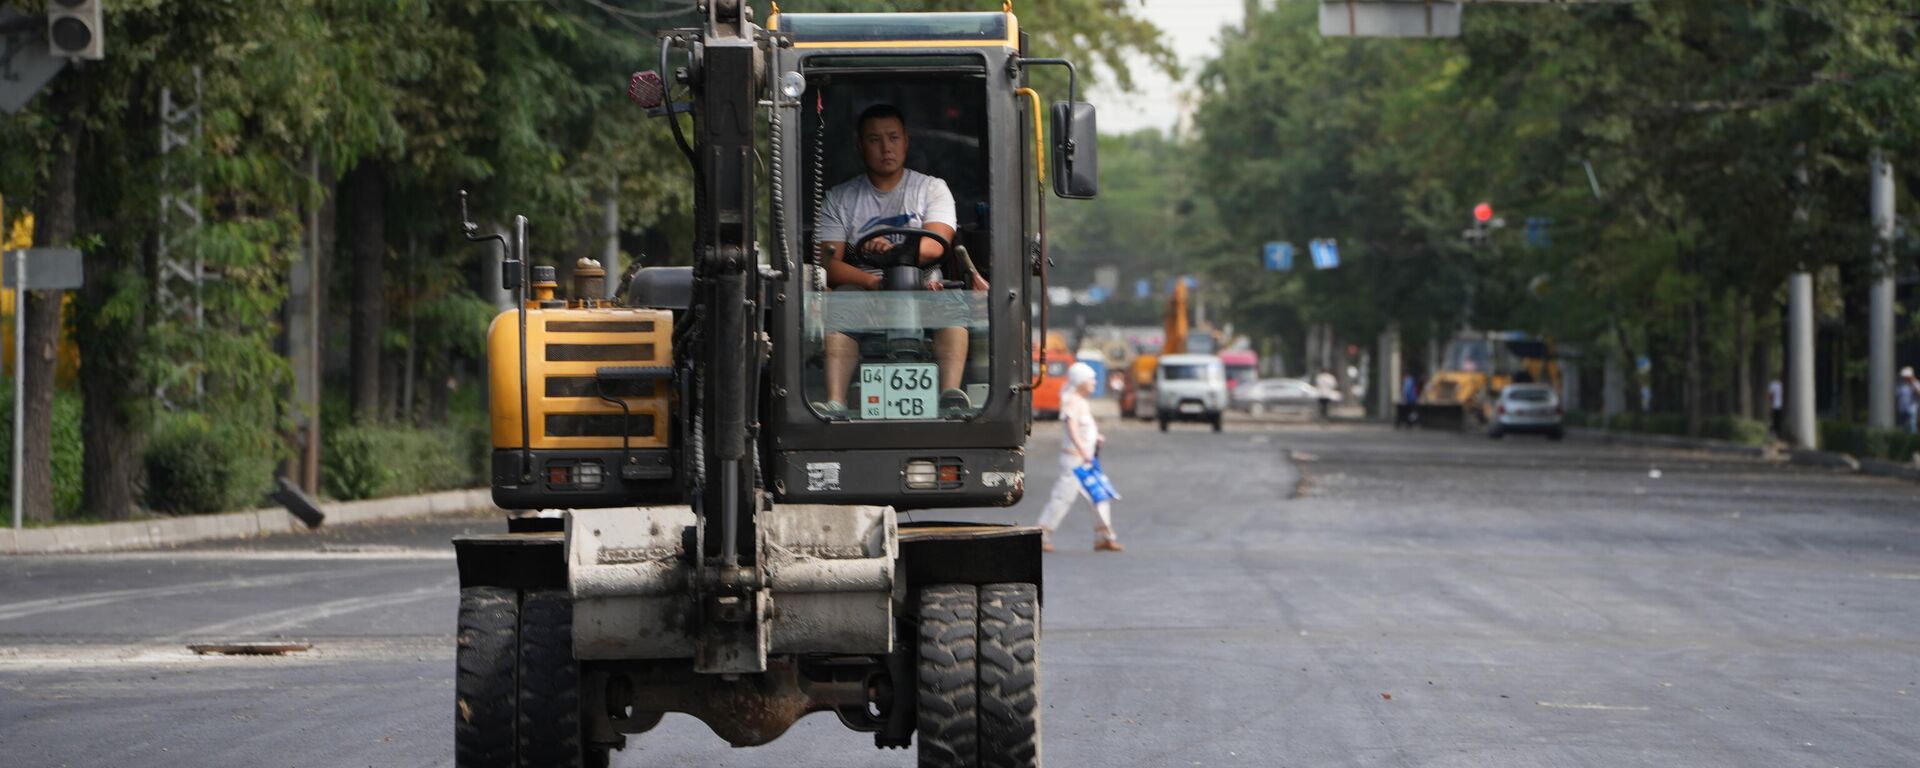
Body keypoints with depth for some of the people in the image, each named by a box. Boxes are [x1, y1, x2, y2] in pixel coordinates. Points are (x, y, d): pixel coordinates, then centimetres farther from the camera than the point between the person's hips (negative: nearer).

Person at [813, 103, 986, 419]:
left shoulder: (931, 188, 15)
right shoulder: (839, 199, 15)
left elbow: (936, 245, -4)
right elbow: (829, 264, 2)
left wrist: (895, 248, -26)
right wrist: (872, 281, -17)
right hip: (863, 288, 0)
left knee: (952, 305, -33)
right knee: (838, 311, -34)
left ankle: (951, 392, -52)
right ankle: (835, 402, -49)